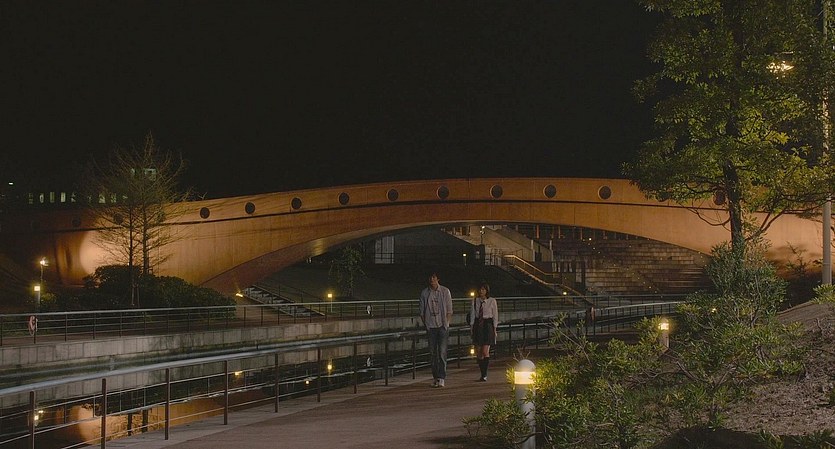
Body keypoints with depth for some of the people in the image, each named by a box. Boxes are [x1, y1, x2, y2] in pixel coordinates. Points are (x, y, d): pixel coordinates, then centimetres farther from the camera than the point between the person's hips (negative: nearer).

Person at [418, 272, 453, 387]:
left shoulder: (445, 291, 1)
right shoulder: (424, 293, 5)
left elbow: (449, 310, 3)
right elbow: (422, 312, 10)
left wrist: (447, 324, -5)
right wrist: (425, 325, 2)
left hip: (442, 325, -2)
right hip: (430, 326, 2)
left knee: (442, 352, -9)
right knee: (432, 352, 4)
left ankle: (441, 378, -9)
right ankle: (435, 377, 11)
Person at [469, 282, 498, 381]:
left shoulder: (492, 301, -1)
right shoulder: (475, 301, 6)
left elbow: (495, 315, 3)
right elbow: (472, 315, 8)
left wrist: (495, 329, 0)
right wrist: (472, 327, 2)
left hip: (488, 326, -3)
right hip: (477, 326, 3)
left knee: (485, 352, -12)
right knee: (478, 352, 3)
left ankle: (484, 375, -8)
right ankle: (482, 374, 13)